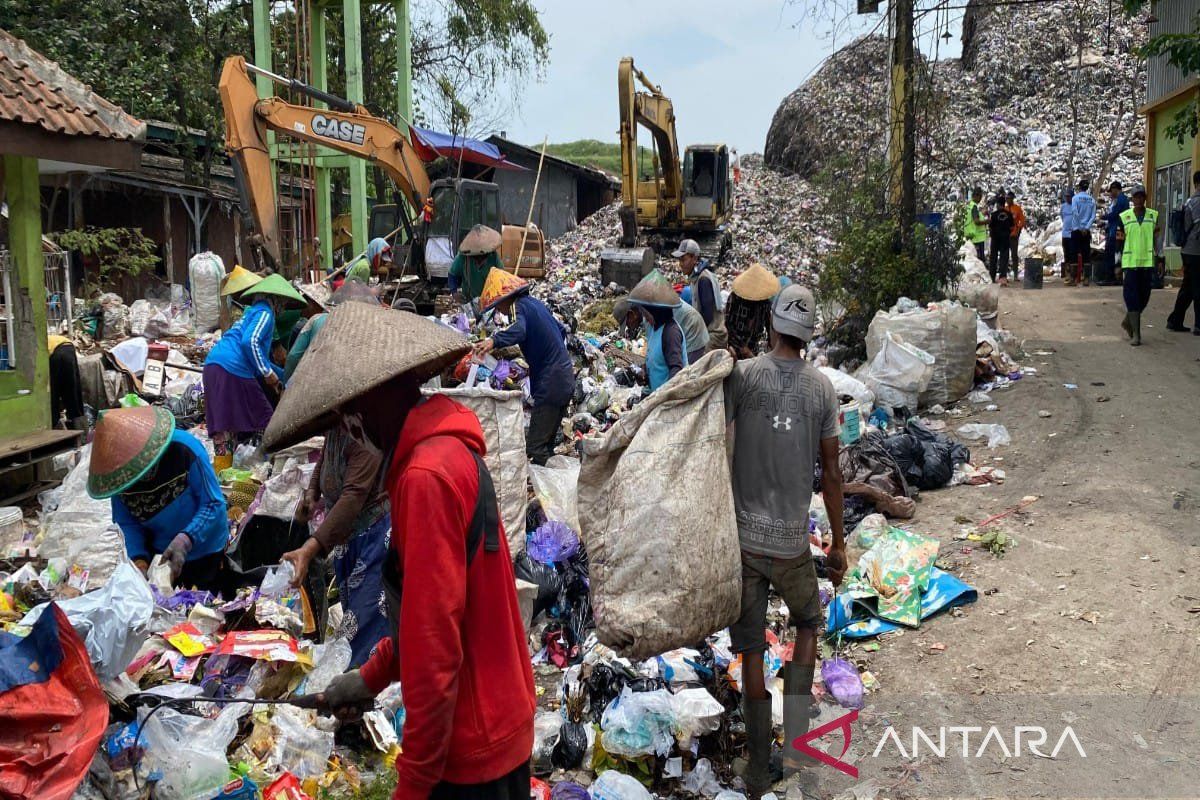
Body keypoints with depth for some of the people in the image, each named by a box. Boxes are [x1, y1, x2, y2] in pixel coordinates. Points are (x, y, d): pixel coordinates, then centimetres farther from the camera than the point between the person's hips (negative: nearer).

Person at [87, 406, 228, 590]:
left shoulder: (185, 449, -29)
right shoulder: (118, 474, -15)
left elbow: (213, 505, -25)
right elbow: (126, 523, -9)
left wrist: (185, 540, -37)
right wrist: (138, 559, -25)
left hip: (204, 553, -3)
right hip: (158, 554, 3)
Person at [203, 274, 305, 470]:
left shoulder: (251, 312, 32)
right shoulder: (265, 313, 2)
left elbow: (258, 357, 40)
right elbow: (249, 341, -17)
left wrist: (283, 375, 45)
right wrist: (268, 373, -10)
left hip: (213, 365, 9)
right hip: (233, 370, -9)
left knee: (223, 425, 7)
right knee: (262, 418, -2)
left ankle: (222, 470, 7)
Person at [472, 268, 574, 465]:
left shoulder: (519, 306, -10)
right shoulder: (535, 303, 17)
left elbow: (518, 330, -33)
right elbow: (561, 330, 28)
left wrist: (494, 341, -48)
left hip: (551, 382, -10)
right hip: (566, 376, 10)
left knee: (535, 446, -10)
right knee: (547, 443, 14)